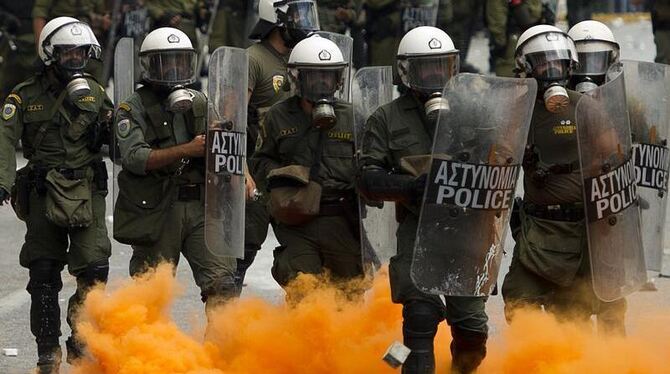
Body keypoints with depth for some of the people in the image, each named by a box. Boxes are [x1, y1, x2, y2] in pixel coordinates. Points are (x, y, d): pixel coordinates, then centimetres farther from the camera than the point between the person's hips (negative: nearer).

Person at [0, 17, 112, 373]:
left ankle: (81, 343, 4)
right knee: (43, 276, 3)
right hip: (44, 194, 0)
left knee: (94, 268, -13)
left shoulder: (94, 93, 9)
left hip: (87, 193, 1)